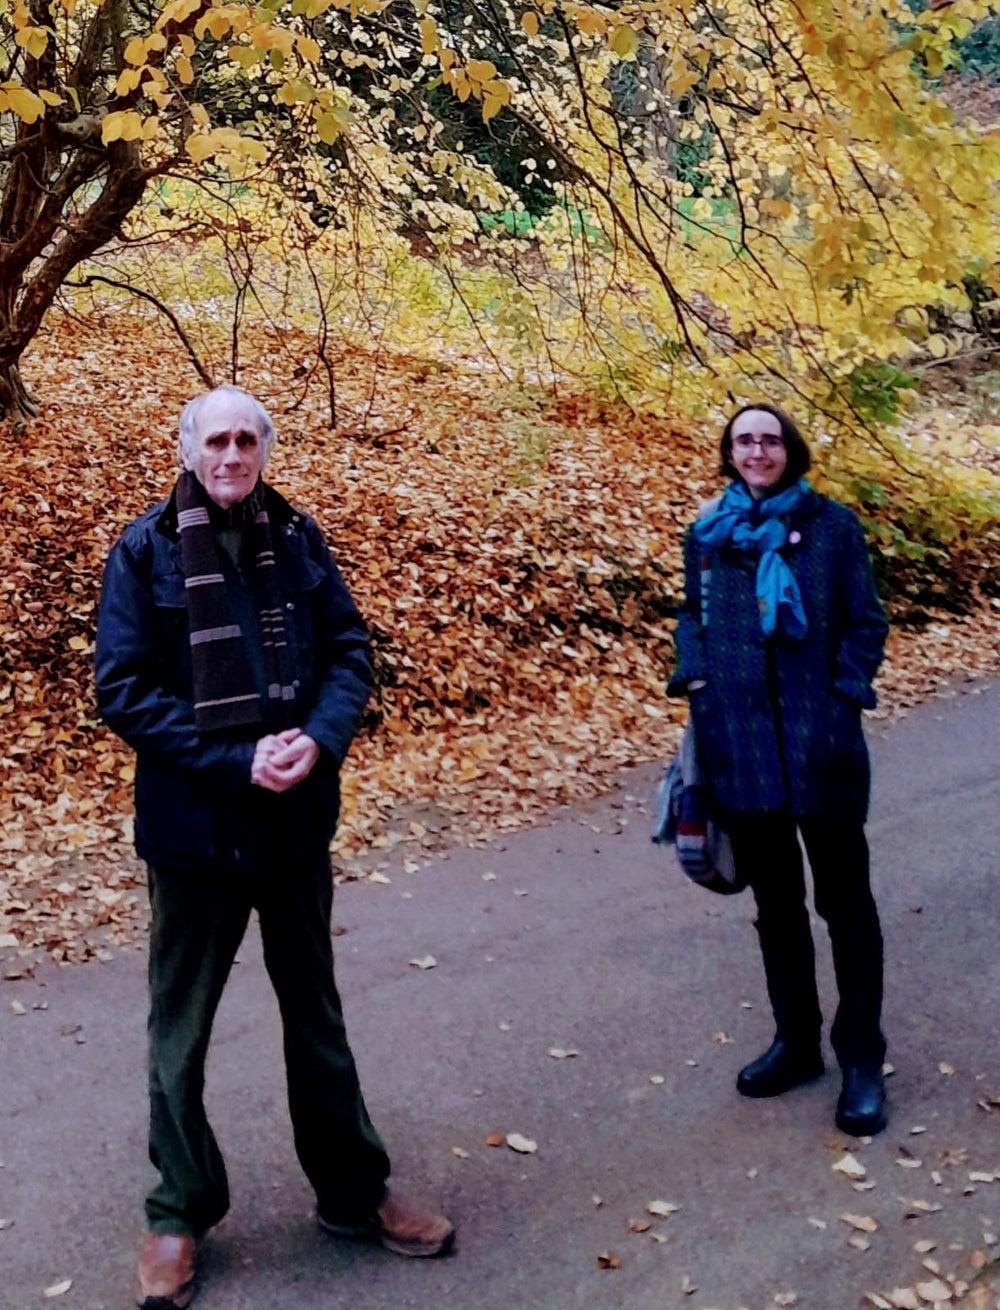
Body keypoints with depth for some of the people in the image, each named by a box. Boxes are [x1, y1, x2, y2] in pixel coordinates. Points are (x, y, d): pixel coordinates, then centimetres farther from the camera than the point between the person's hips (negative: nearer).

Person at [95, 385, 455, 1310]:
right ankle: (179, 1215, 30)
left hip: (298, 818, 3)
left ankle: (353, 1191, 34)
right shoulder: (147, 548, -8)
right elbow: (123, 691, -11)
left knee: (316, 1010, 17)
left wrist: (318, 741, -17)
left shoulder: (296, 537, 1)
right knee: (181, 1028, 11)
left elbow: (350, 652, 2)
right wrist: (236, 761, -20)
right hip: (193, 823, -3)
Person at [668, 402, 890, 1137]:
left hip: (819, 743, -3)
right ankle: (796, 1041, 30)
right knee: (774, 901, 15)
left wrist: (846, 698, -13)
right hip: (741, 743, 4)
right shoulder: (708, 533, 8)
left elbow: (866, 622, -1)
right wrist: (694, 675, 0)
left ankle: (862, 1061, 17)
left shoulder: (832, 525, -2)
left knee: (844, 901, 5)